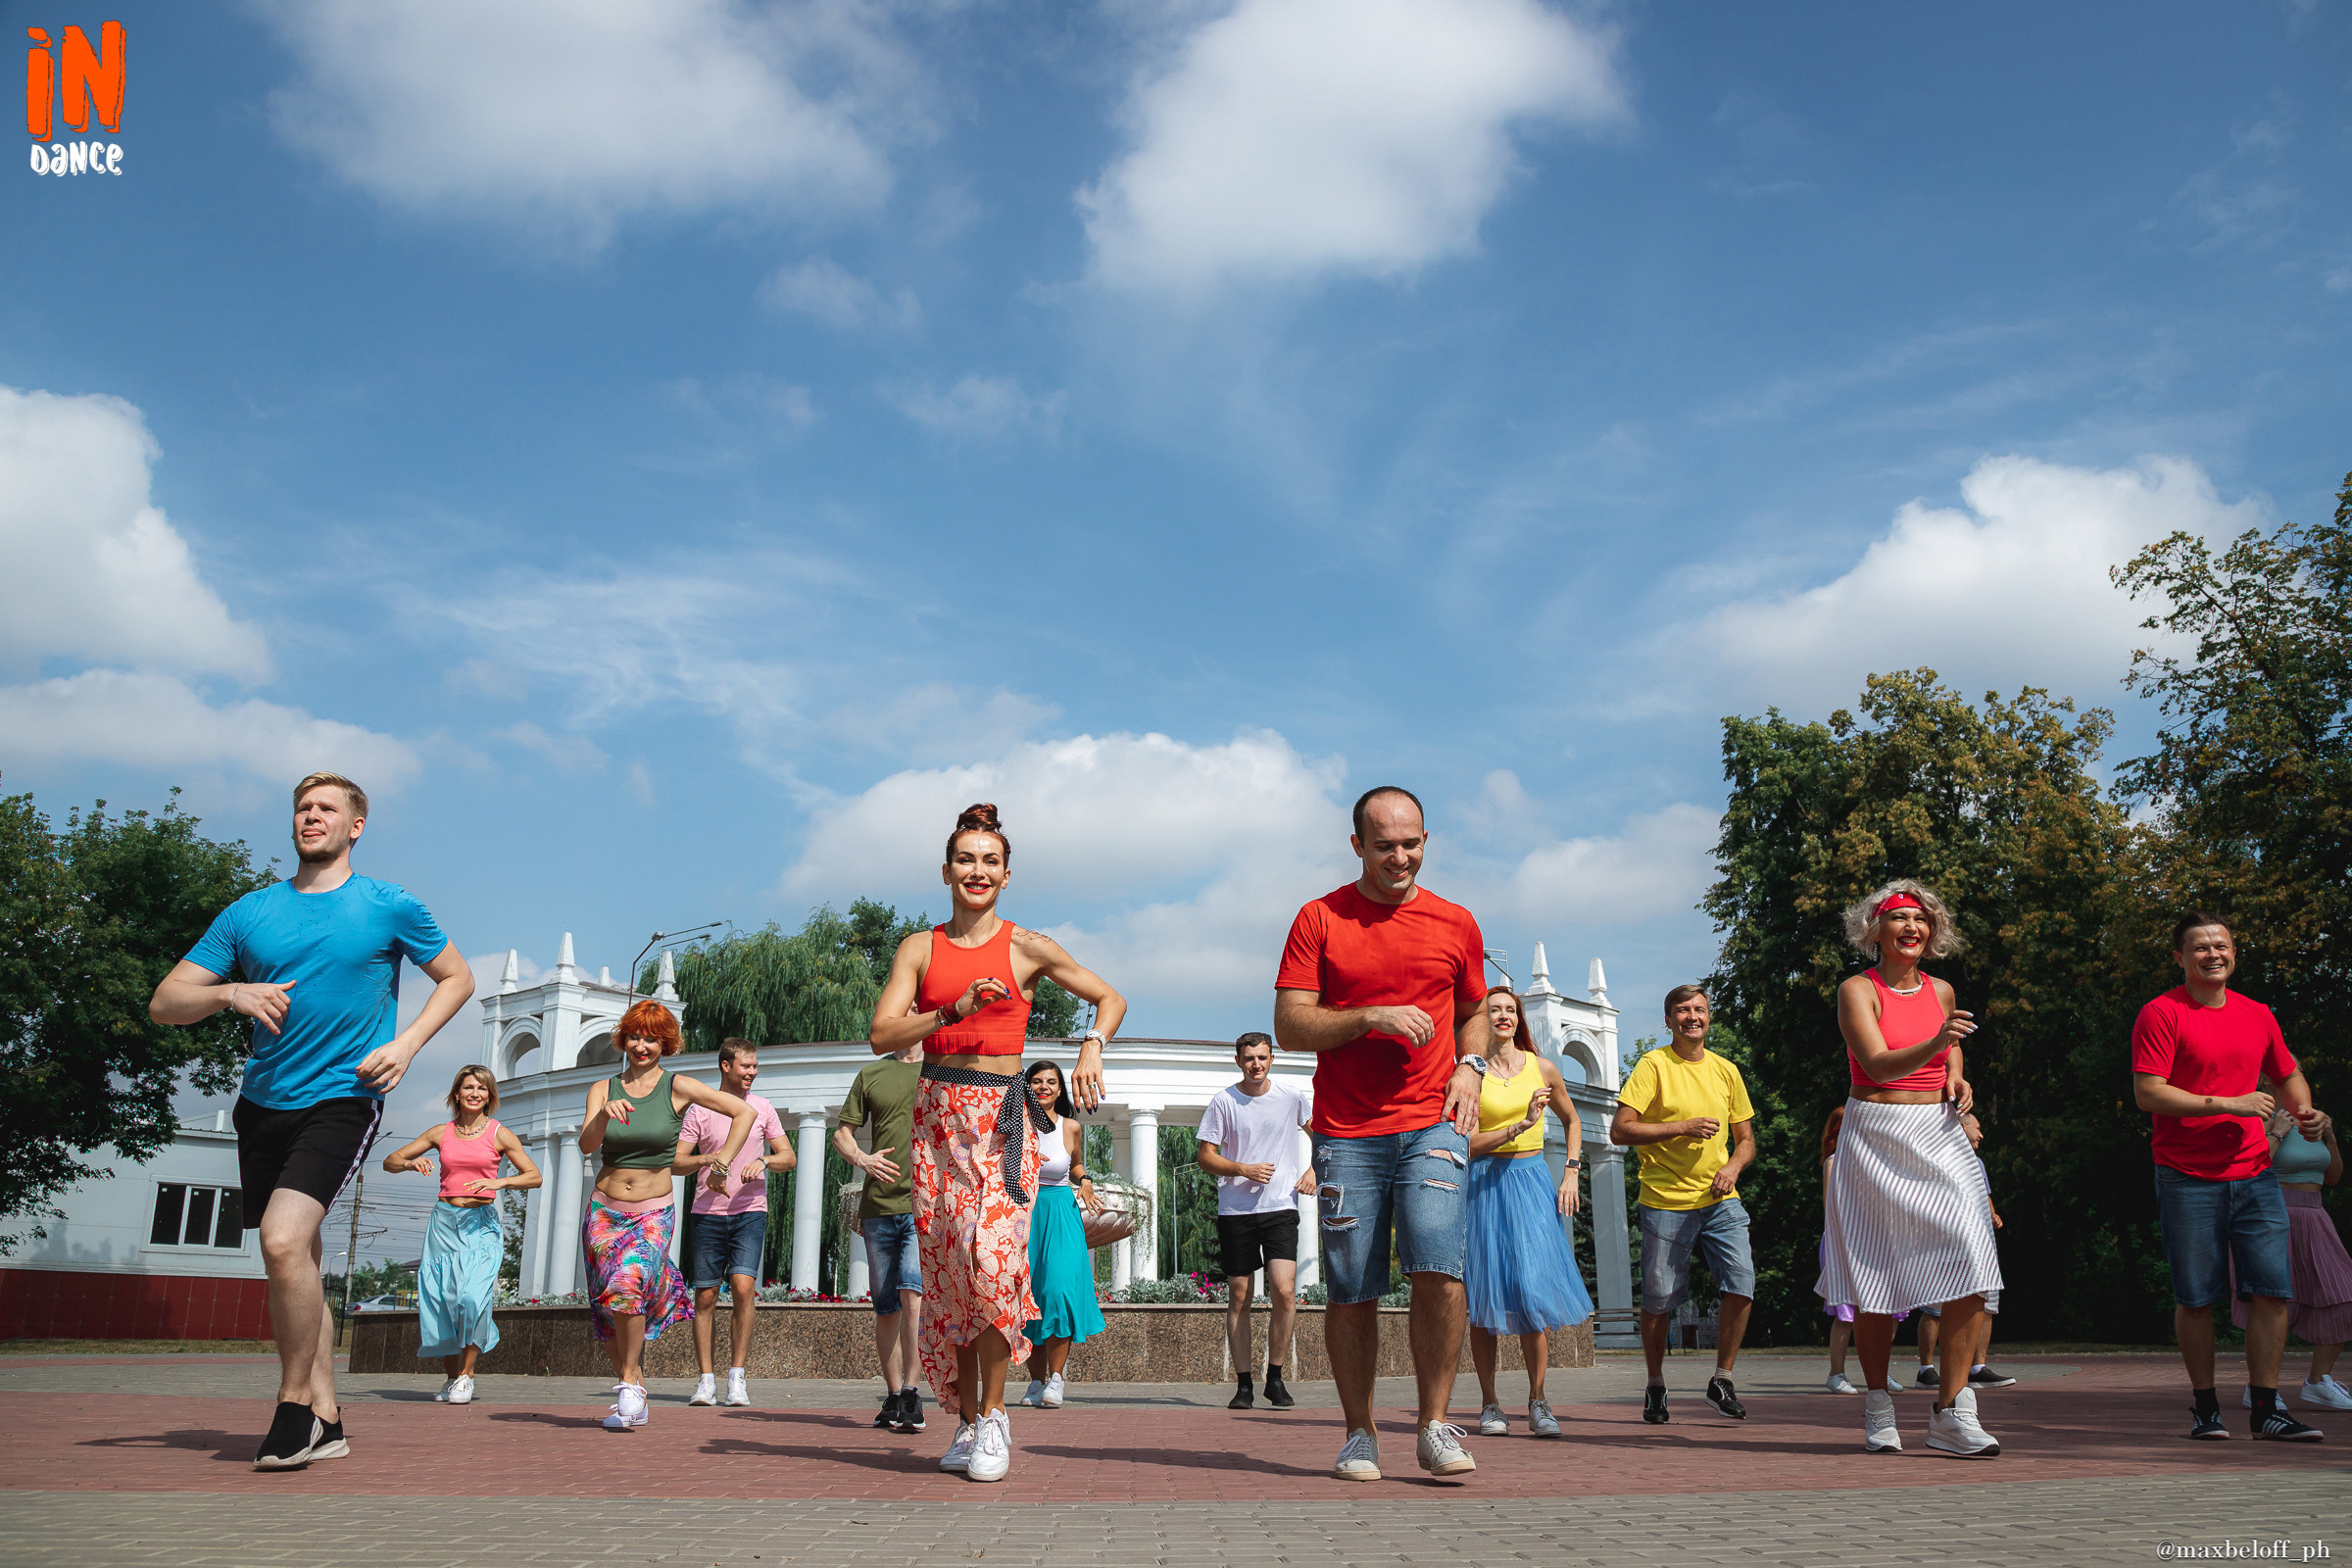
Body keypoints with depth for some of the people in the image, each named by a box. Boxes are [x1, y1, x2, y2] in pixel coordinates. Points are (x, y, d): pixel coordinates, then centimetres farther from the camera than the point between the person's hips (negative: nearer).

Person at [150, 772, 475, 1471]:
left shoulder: (391, 907, 0)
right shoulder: (249, 912, 8)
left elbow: (457, 977, 11)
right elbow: (164, 1003, 7)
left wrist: (406, 1043, -4)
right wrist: (231, 993, -13)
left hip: (343, 1097, -5)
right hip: (264, 1101, 5)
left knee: (283, 1240, -22)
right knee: (297, 1260, 10)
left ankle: (295, 1407, -4)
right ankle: (325, 1421, 20)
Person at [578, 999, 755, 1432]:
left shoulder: (678, 1087, -4)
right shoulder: (603, 1089, 4)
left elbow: (744, 1112, -5)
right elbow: (586, 1145, -11)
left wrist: (720, 1166, -8)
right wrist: (604, 1114, -30)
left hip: (653, 1215, -3)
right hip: (604, 1211, 3)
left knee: (627, 1286, -27)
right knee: (606, 1307, 3)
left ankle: (631, 1381, -10)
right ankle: (629, 1402, 20)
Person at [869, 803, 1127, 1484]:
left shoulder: (1027, 947, 4)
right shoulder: (920, 948, 8)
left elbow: (1110, 998, 11)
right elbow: (882, 1035, -1)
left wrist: (1092, 1047, -9)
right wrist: (955, 1009, -15)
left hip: (1001, 1115, -2)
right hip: (938, 1113, 2)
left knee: (989, 1253, -19)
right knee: (945, 1265, 0)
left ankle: (992, 1416, -4)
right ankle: (966, 1420, 13)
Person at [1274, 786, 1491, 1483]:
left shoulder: (1456, 924, 10)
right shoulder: (1320, 920, 4)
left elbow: (1473, 1012, 24)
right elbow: (1290, 1027, -2)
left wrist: (1469, 1068, 4)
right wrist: (1373, 1017, -15)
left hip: (1431, 1125, 1)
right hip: (1346, 1134, 0)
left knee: (1439, 1268, -16)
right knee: (1351, 1292, 2)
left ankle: (1434, 1425, 0)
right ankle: (1359, 1435, 18)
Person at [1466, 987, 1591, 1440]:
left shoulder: (1542, 1069, 6)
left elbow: (1572, 1120, 21)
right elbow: (1467, 1143, -9)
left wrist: (1572, 1173, 10)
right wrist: (1521, 1125, -17)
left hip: (1531, 1182, 2)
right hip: (1484, 1184, -2)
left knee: (1534, 1288, -9)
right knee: (1484, 1295, -1)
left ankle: (1538, 1402, 0)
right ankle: (1490, 1405, 8)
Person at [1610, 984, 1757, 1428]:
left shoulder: (1726, 1071, 12)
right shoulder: (1653, 1065, -4)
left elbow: (1746, 1139, 18)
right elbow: (1619, 1130, -10)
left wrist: (1733, 1167, -4)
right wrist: (1682, 1128, -16)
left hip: (1720, 1200, 4)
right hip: (1666, 1201, -4)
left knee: (1741, 1284, -11)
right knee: (1659, 1299, 2)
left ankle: (1722, 1380, 7)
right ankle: (1655, 1385, 23)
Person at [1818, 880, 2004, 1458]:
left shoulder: (1940, 991, 10)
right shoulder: (1857, 990, -5)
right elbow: (1878, 1065, -18)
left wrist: (1957, 1080, 11)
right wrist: (1935, 1043, -34)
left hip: (1939, 1136, 4)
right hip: (1875, 1138, -4)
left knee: (1969, 1256, -13)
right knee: (1875, 1276, 1)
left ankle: (1952, 1410, -7)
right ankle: (1878, 1405, 17)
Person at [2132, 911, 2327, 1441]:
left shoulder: (2257, 1015, 13)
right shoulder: (2160, 1014, -5)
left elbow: (2288, 1074, 27)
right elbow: (2148, 1092, -13)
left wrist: (2303, 1111, 5)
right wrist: (2229, 1104, -16)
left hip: (2255, 1175, 5)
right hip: (2188, 1179, -5)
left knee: (2273, 1290, 0)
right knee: (2196, 1297, 1)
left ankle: (2266, 1408, 9)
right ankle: (2204, 1406, 14)